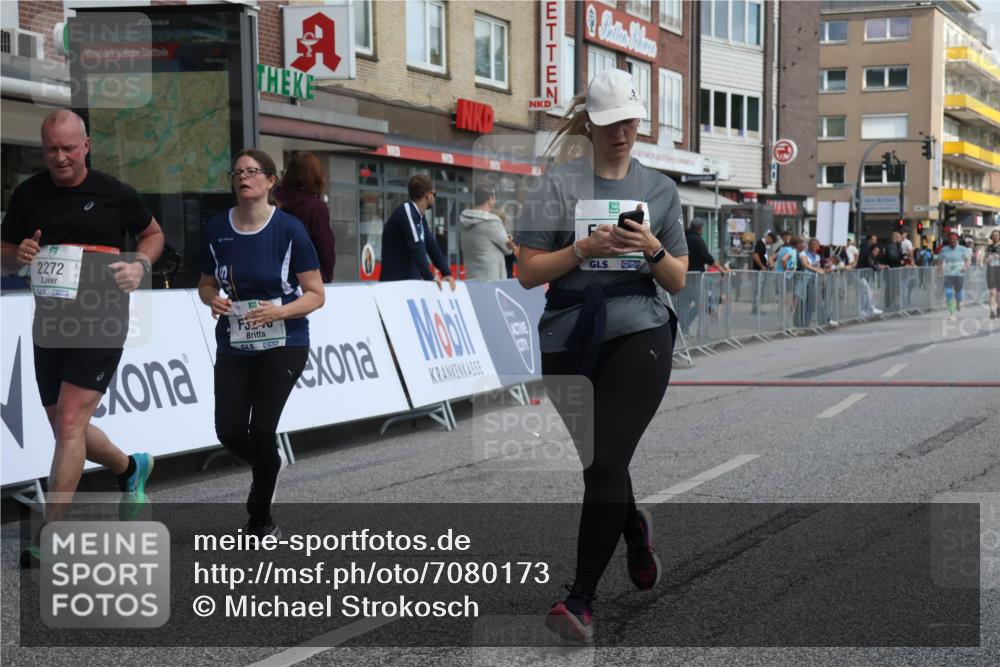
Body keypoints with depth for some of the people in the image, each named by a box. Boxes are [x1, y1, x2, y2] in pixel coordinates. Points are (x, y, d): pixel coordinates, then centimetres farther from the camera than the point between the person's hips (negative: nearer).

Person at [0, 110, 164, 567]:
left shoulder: (115, 194, -3)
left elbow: (153, 234, 12)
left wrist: (140, 264, -8)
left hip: (101, 323, -5)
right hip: (49, 323, 5)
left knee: (70, 425, -12)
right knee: (66, 430, 15)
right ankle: (130, 468, 44)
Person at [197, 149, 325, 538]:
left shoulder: (289, 229, -10)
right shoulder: (217, 229, 0)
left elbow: (315, 295, -7)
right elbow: (206, 284, 13)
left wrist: (280, 311, -23)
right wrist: (212, 300, -10)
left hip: (283, 345, -3)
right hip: (234, 344, 3)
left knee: (261, 429, -7)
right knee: (229, 431, -5)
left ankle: (260, 518, 15)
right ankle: (268, 465, 32)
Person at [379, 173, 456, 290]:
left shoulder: (419, 216, 13)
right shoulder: (406, 211, -15)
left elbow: (431, 245, 11)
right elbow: (416, 247, -24)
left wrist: (446, 273, 2)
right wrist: (429, 276, -21)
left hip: (411, 281, 9)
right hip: (396, 282, -9)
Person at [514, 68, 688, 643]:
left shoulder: (660, 188, 10)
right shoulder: (560, 184, 3)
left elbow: (678, 282, 11)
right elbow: (529, 273, 0)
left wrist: (653, 249, -8)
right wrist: (585, 247, -14)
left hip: (639, 334, -1)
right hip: (569, 338, 1)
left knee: (607, 461, -14)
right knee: (597, 461, 13)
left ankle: (582, 600, -7)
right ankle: (636, 529, 46)